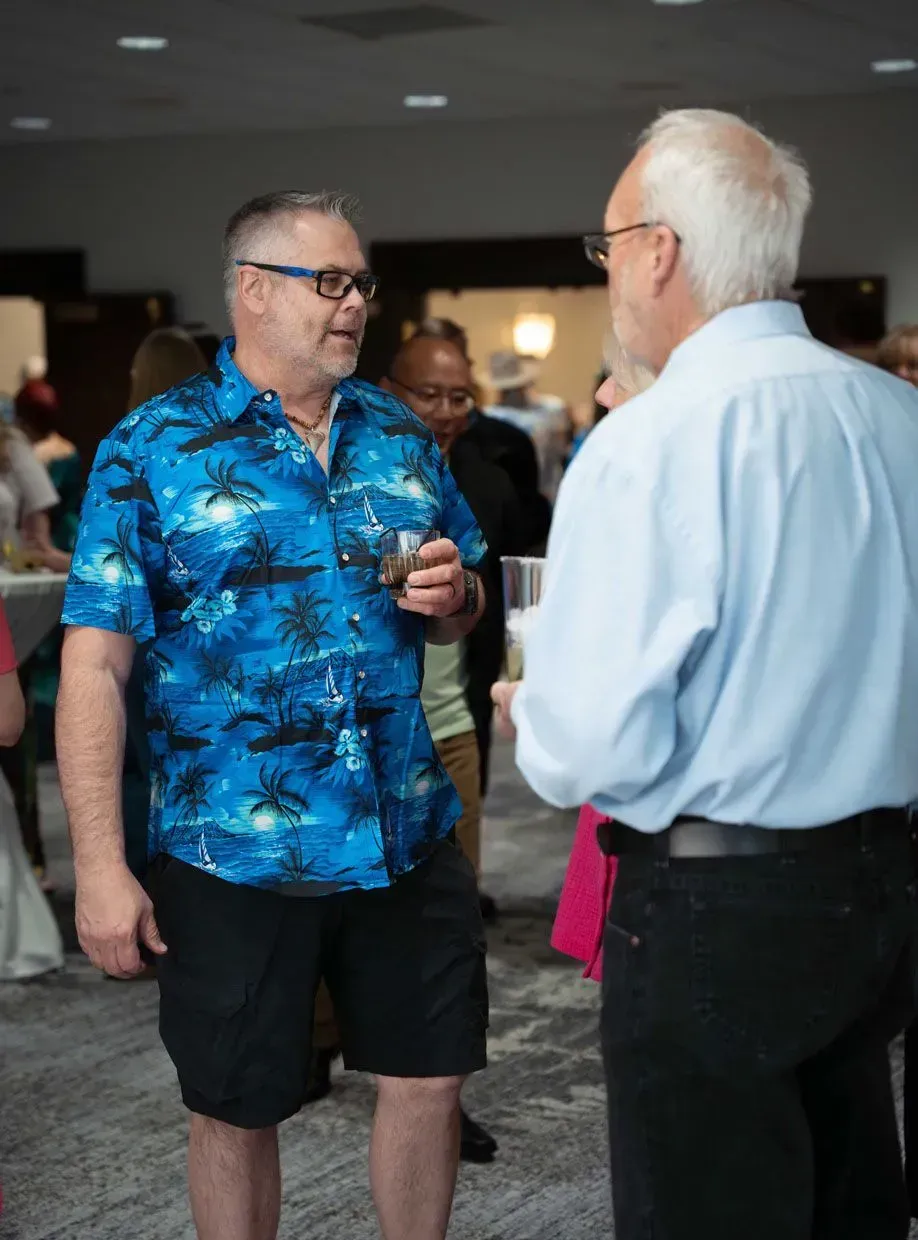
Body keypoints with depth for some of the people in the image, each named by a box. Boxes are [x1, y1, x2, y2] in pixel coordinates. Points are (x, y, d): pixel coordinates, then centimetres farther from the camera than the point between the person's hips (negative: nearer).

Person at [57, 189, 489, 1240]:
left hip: (407, 837, 4)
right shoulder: (152, 448, -7)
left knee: (428, 1081, 13)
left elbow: (463, 611, 19)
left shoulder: (401, 436, 8)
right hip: (232, 855, -4)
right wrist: (99, 864, -17)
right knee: (237, 1111, 10)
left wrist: (454, 595, -7)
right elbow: (94, 663, -11)